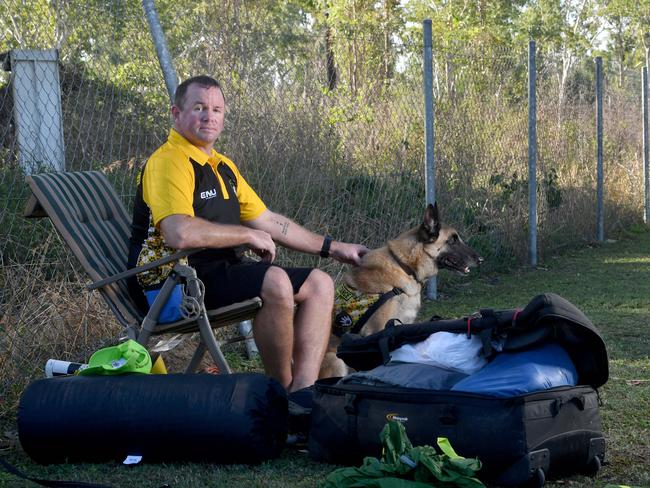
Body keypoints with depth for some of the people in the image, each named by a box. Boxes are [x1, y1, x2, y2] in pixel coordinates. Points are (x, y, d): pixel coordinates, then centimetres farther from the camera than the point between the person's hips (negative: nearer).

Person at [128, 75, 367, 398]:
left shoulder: (223, 166, 20)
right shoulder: (168, 163, -13)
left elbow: (267, 221, 24)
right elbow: (180, 234, -29)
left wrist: (331, 248, 21)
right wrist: (248, 235, -16)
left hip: (223, 270, 10)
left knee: (319, 284, 2)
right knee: (275, 282, -31)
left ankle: (304, 390, -13)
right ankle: (281, 391, -16)